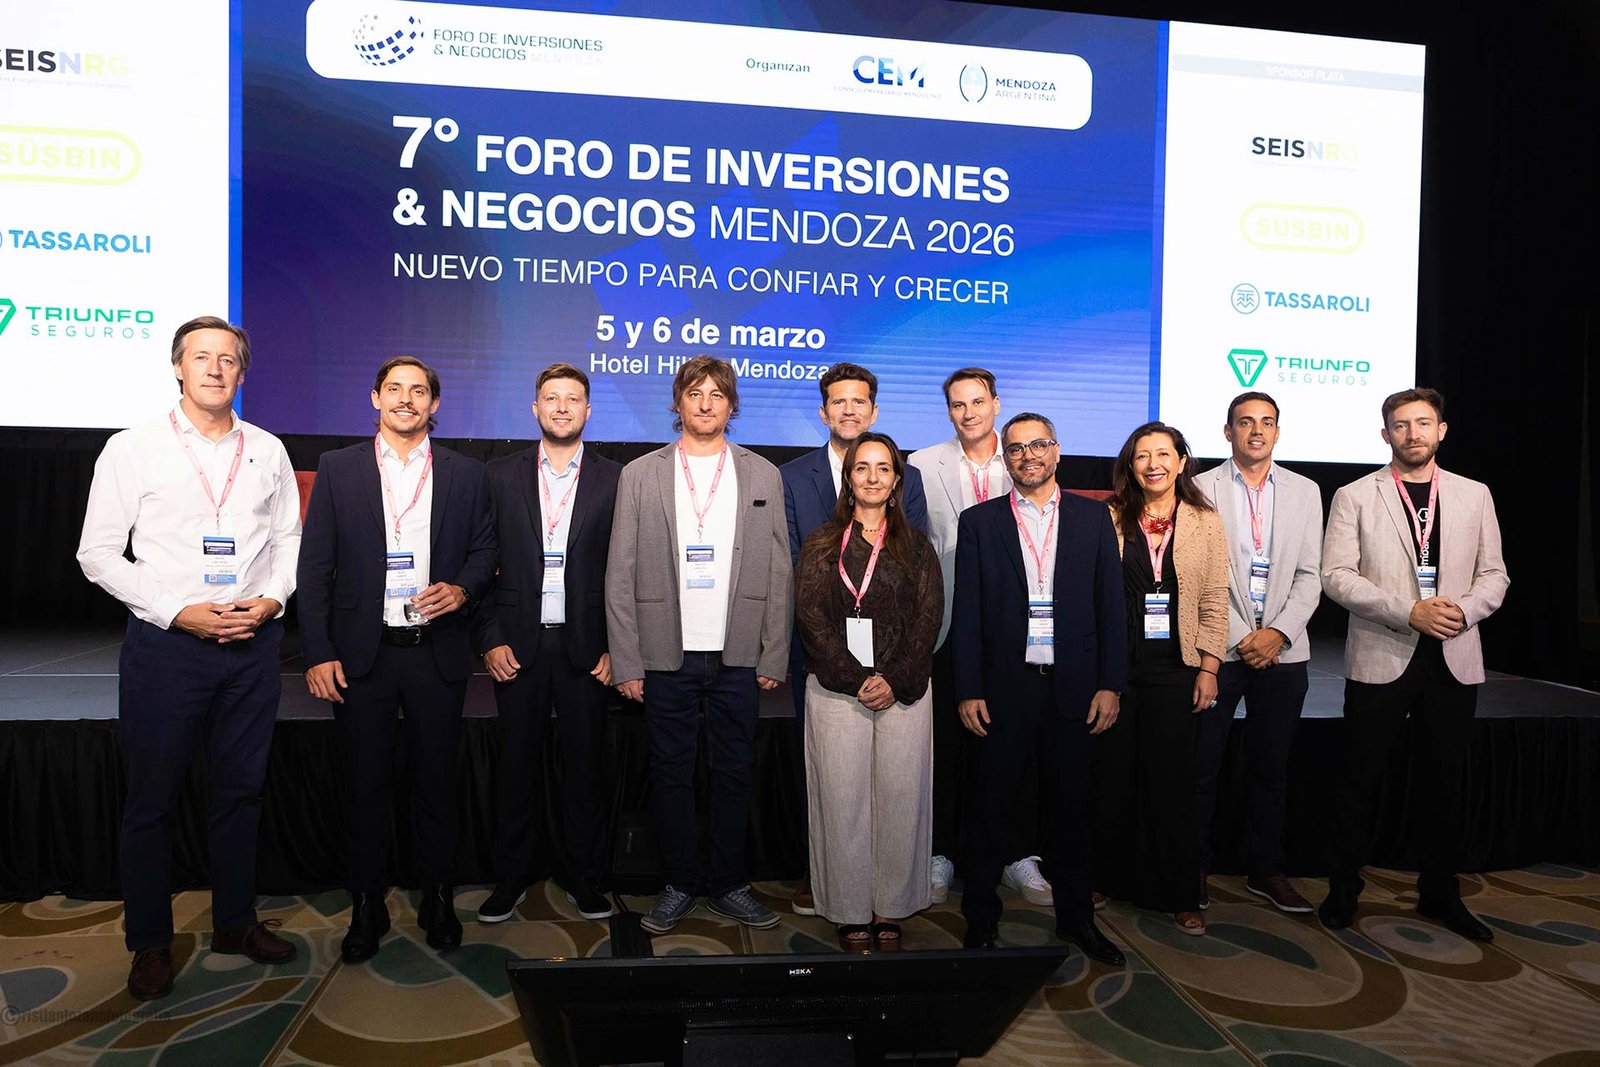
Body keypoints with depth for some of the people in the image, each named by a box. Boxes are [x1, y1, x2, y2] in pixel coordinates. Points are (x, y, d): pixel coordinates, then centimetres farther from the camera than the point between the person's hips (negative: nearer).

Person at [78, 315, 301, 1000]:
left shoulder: (268, 451, 7)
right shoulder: (133, 450, -2)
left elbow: (288, 539, 12)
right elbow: (98, 552, -3)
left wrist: (271, 599, -6)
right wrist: (178, 611, -13)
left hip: (253, 642, 3)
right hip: (166, 643, -2)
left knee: (239, 790, 13)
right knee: (153, 798, 7)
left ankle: (235, 922, 29)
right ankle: (149, 944, 23)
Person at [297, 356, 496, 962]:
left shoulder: (467, 475, 6)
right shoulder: (337, 470, 4)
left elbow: (485, 551, 11)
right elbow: (314, 566, 1)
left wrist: (464, 588, -11)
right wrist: (317, 652, -5)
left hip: (438, 654, 1)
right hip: (361, 655, 0)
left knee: (436, 781, 9)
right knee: (365, 785, 8)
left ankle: (438, 901, 25)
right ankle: (367, 908, 23)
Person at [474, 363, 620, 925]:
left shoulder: (614, 479, 2)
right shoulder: (501, 476, 5)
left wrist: (615, 647, -4)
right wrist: (490, 639, -3)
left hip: (586, 647, -1)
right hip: (517, 646, 1)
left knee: (584, 766, 8)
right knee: (517, 766, 10)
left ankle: (584, 878, 23)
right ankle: (509, 879, 24)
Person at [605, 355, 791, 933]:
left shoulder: (763, 475, 5)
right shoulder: (639, 476, 3)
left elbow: (777, 574, 4)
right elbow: (620, 577, 1)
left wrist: (773, 657, -1)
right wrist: (626, 662, -4)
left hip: (738, 657, 1)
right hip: (666, 654, 0)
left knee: (735, 772, 9)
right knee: (671, 773, 8)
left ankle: (728, 885, 25)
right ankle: (679, 885, 25)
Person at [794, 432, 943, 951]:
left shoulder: (915, 544, 11)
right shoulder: (822, 544, 7)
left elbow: (929, 618, 3)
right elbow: (811, 617, -1)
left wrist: (895, 682, -9)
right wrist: (856, 679, -11)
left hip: (904, 692, 1)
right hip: (836, 691, -1)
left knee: (900, 800, 3)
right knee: (843, 802, 1)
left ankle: (890, 911, 16)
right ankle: (851, 914, 14)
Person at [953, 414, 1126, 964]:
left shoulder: (1093, 517, 6)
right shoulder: (979, 521, 3)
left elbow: (1110, 604, 5)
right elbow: (966, 613, 0)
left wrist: (1110, 685, -1)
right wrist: (968, 690, -5)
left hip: (1073, 687, 1)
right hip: (1003, 688, -1)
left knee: (1069, 806, 13)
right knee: (989, 809, 7)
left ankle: (1076, 917, 29)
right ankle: (981, 922, 22)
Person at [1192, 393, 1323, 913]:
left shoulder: (1305, 491, 10)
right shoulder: (1201, 489, 0)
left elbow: (1310, 575, 6)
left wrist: (1279, 632, -8)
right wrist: (1239, 637, -10)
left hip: (1283, 651, 3)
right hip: (1218, 649, -2)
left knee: (1271, 768, 11)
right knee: (1201, 767, 2)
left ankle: (1266, 870, 24)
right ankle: (1195, 870, 15)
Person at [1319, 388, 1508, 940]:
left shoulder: (1474, 496, 10)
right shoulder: (1354, 497, -1)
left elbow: (1494, 574, 10)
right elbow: (1337, 576, -8)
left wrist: (1463, 610, -11)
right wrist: (1409, 612, -18)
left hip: (1454, 661, 3)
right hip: (1380, 660, -3)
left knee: (1443, 785, 13)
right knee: (1361, 784, 5)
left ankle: (1440, 894, 29)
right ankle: (1343, 890, 19)